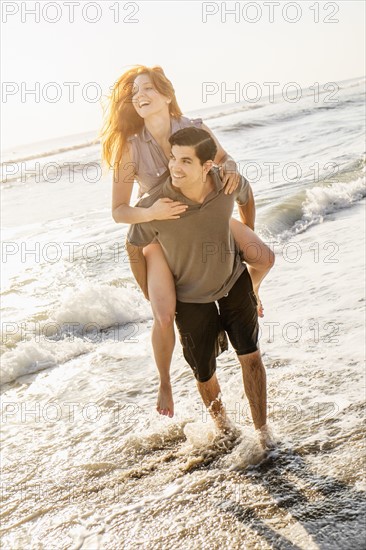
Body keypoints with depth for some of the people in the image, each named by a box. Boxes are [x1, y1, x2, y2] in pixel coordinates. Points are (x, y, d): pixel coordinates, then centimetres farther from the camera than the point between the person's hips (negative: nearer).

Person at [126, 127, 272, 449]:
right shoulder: (154, 208, -31)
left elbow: (245, 194, 5)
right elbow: (134, 248, -10)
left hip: (234, 280, 2)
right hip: (191, 297, -1)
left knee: (250, 356, -1)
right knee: (205, 374, 12)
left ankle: (263, 432, 22)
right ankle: (222, 426, 44)